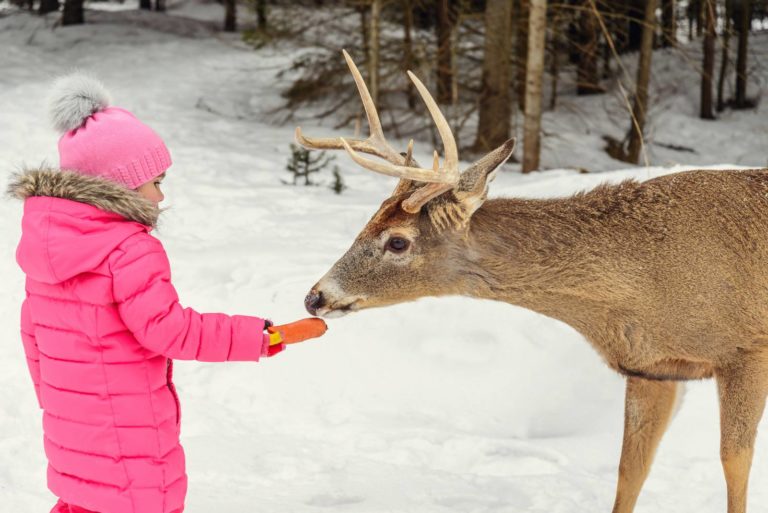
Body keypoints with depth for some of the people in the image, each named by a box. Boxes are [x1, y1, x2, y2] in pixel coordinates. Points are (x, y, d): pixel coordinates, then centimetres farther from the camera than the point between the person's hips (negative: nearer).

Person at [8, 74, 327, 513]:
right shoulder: (131, 252, -22)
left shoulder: (44, 239, 4)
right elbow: (168, 328, -26)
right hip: (129, 433, -8)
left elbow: (34, 330, 11)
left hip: (69, 422, 8)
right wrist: (264, 337, -22)